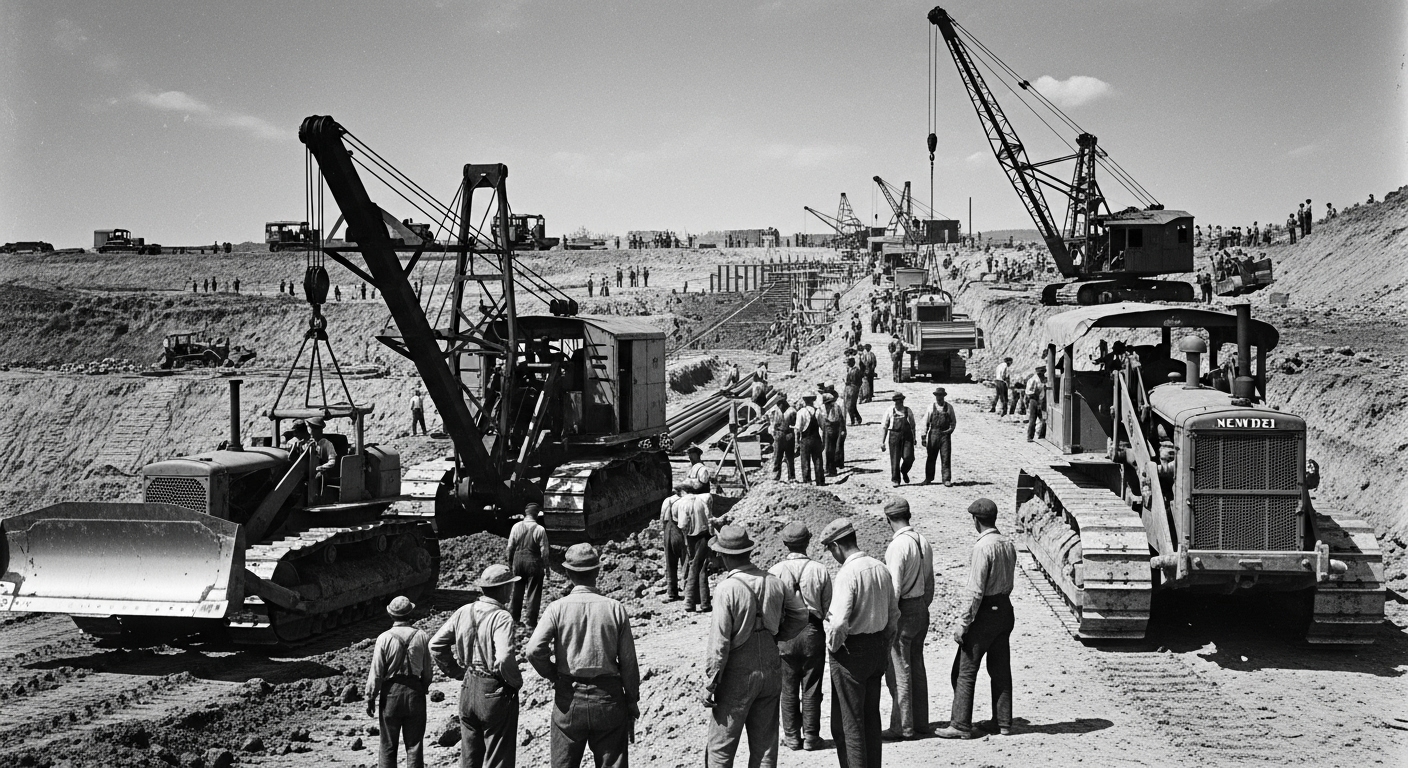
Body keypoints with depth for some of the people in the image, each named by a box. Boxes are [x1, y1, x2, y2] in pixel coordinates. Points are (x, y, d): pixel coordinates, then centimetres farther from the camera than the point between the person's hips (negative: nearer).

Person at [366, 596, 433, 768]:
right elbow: (427, 670, 3)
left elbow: (376, 673, -8)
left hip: (391, 692, -1)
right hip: (415, 692, 2)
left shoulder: (384, 638, -9)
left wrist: (370, 698, 0)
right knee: (414, 744, 8)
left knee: (388, 745, 8)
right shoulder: (421, 637, -3)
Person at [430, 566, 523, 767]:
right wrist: (516, 681, -12)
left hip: (468, 689, 6)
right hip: (495, 692, -6)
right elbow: (504, 658, -31)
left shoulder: (464, 612, 0)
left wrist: (457, 672, 11)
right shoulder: (501, 617, -20)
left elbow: (435, 645, 5)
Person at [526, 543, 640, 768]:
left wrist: (553, 675, 1)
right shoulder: (615, 609, -4)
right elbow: (628, 662, -2)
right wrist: (632, 702, 9)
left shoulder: (558, 608, -6)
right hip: (609, 697, 0)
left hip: (569, 698, 0)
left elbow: (534, 650, -18)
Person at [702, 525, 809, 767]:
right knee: (765, 745, 14)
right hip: (771, 673, 6)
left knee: (721, 748, 5)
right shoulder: (774, 583, -2)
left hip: (738, 676, -5)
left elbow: (719, 644, -18)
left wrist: (709, 686, -11)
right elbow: (800, 614, 10)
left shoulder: (727, 589, -19)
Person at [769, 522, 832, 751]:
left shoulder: (775, 571, -10)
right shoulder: (819, 571, -8)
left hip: (785, 635, 0)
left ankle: (791, 737, 17)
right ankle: (811, 737, 15)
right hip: (813, 632, 0)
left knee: (788, 689, 12)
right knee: (811, 688, 10)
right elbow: (828, 608, -2)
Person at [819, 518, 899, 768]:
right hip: (878, 649, 8)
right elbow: (894, 614, 11)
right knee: (871, 715, 19)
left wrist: (832, 647, -8)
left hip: (851, 650, -8)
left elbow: (839, 623, -26)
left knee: (848, 720, 4)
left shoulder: (848, 573, -21)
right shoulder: (880, 568, 3)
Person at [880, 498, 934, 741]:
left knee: (898, 671, 0)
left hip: (903, 611, -8)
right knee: (917, 666, 15)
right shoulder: (923, 541, 6)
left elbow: (894, 587, -20)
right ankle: (920, 723, 22)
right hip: (921, 609, 8)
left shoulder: (898, 546, -19)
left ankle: (903, 727, 5)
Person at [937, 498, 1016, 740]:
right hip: (1005, 609, 8)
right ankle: (1003, 722, 21)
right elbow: (1008, 583, 12)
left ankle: (961, 725, 3)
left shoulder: (983, 547, -19)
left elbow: (976, 592, -21)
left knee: (965, 671, 0)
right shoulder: (1008, 545, 6)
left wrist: (963, 623, -16)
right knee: (1000, 669, 15)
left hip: (985, 611, -8)